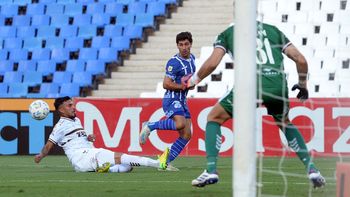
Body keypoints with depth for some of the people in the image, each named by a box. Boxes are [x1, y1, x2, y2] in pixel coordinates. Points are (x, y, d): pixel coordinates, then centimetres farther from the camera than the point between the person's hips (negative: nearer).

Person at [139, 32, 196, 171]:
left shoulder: (191, 58, 12)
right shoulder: (174, 62, -15)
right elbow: (166, 84, -19)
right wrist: (183, 86, -17)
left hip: (182, 101, 8)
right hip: (172, 100, -8)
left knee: (186, 135, 0)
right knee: (180, 124, -34)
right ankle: (149, 126, -14)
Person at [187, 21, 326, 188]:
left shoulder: (228, 33, 20)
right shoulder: (273, 30, 26)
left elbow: (212, 63, 6)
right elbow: (300, 60, 19)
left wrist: (194, 80, 24)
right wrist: (303, 85, 35)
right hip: (278, 85, 3)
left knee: (214, 118, 18)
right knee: (284, 123, 33)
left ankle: (211, 170, 2)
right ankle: (311, 169, 22)